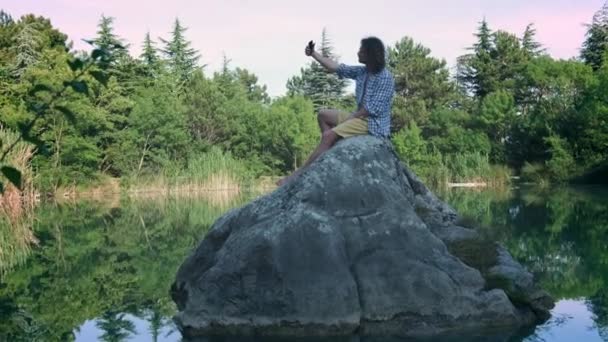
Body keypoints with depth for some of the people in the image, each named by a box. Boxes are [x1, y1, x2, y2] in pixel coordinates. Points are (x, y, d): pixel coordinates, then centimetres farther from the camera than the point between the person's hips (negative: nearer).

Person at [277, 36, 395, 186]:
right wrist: (314, 54, 7)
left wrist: (352, 116, -15)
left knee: (329, 135, -23)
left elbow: (374, 109, -23)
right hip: (360, 116, 10)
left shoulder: (385, 78, -18)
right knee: (323, 115, 14)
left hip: (374, 123, -10)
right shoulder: (362, 71, 7)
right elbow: (336, 68, 10)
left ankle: (300, 173, -21)